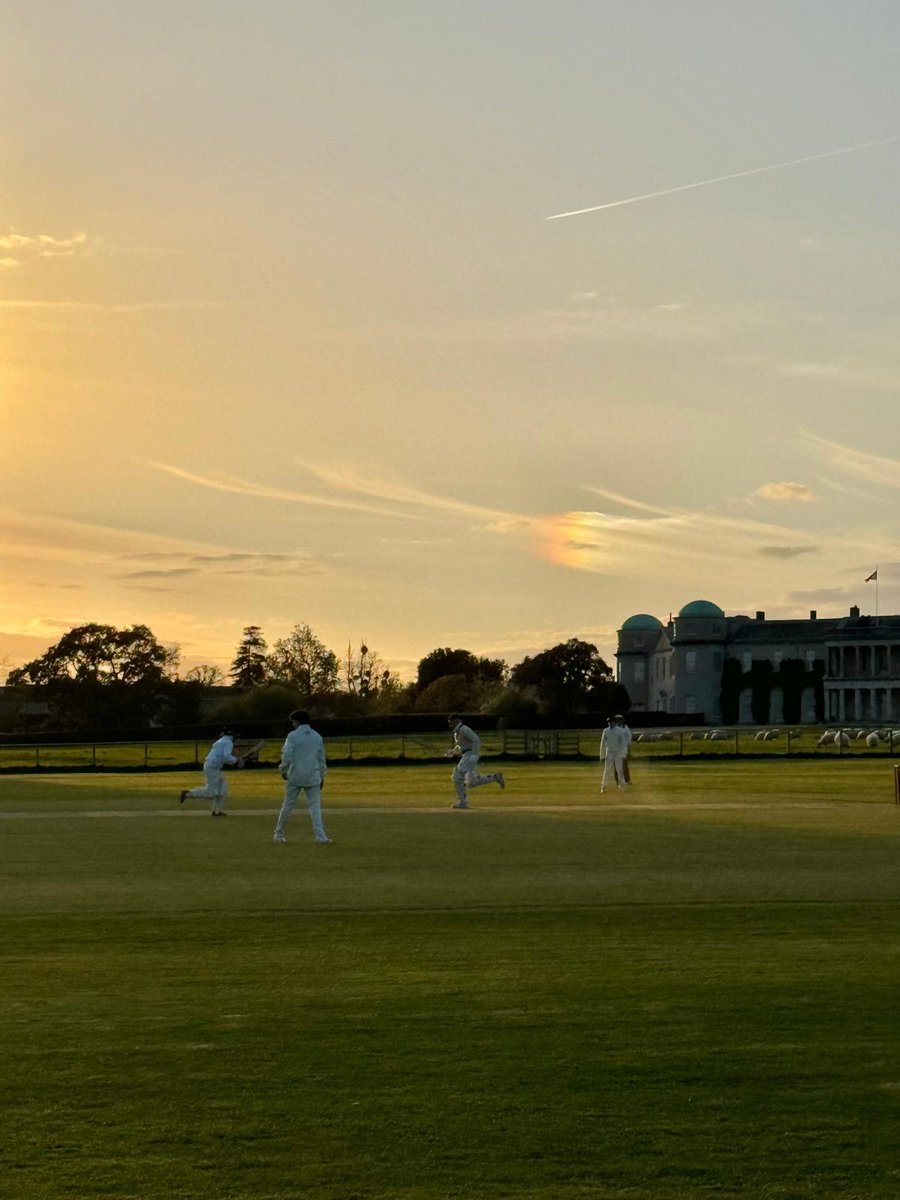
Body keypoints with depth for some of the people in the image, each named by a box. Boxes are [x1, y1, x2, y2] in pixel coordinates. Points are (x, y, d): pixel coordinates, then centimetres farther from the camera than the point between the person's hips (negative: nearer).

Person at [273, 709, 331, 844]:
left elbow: (286, 756, -12)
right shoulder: (317, 737, 10)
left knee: (288, 805, 8)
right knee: (314, 805, 0)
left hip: (295, 776, -2)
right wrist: (322, 777, 21)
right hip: (313, 777, 2)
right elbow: (321, 758, 14)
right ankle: (320, 835, -14)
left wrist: (283, 771, 2)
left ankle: (279, 833, 18)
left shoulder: (293, 736, -5)